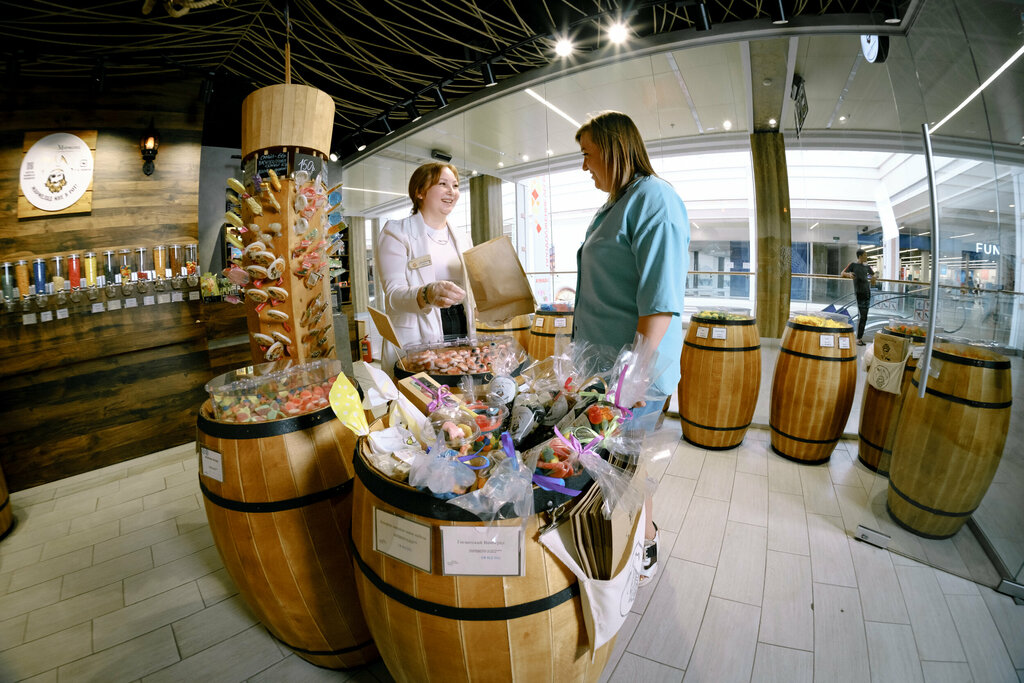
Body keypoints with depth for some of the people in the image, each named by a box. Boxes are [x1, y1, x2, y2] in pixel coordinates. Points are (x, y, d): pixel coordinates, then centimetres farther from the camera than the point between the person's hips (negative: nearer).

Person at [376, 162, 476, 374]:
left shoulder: (459, 237, 16)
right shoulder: (396, 233, -3)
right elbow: (393, 293, -15)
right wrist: (426, 295, -35)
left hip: (461, 333, 6)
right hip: (416, 343, -5)